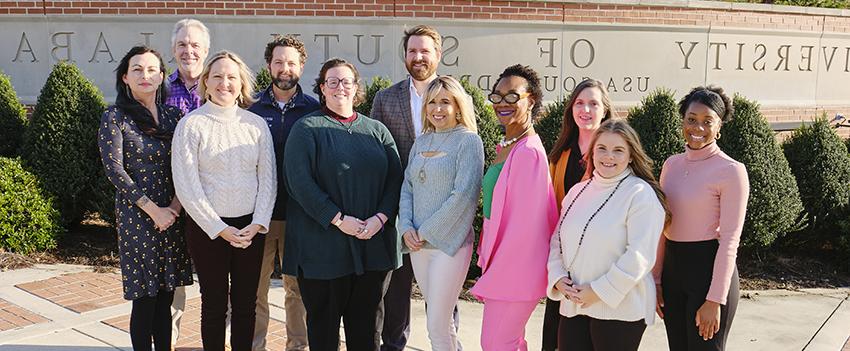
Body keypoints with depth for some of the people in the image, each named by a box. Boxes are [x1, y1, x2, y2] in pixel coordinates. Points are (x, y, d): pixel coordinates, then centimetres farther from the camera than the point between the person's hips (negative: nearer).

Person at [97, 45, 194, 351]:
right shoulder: (115, 118, -3)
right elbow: (115, 170, -9)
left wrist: (175, 205, -6)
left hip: (172, 215, 4)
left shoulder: (174, 116, 9)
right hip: (136, 217, -4)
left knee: (166, 296, 8)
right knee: (145, 298, 0)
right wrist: (153, 210, -12)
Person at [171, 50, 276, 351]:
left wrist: (257, 224, -8)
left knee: (246, 302, 10)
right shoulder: (191, 125, -4)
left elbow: (268, 179, 3)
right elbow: (186, 185, -8)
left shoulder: (256, 124, 4)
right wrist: (220, 229, -12)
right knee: (214, 303, 7)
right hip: (208, 227, -2)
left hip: (251, 227, 3)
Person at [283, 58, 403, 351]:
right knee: (323, 324, 6)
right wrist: (338, 219, -16)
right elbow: (300, 181, -10)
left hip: (373, 244, 4)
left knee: (366, 326, 10)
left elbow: (395, 178, 8)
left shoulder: (377, 131, 13)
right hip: (324, 246, -3)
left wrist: (380, 218, -9)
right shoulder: (307, 129, 1)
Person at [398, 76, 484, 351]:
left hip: (448, 242, -6)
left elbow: (464, 195, -14)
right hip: (418, 244, 6)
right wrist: (406, 227, -3)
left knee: (437, 327, -7)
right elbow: (407, 186, 13)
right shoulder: (422, 141, 12)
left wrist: (426, 232, -12)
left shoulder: (468, 141, -7)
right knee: (439, 316, 14)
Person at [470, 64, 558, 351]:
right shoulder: (505, 147, 10)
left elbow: (525, 222, -21)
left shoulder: (528, 151, -20)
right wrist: (488, 260, 14)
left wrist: (493, 276, -16)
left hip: (515, 270, -9)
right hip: (501, 262, 9)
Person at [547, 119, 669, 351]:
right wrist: (558, 277, -2)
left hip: (619, 308, -5)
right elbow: (558, 240, 16)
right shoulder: (578, 191, 12)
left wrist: (599, 292, -16)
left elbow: (639, 255, -15)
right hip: (573, 306, 5)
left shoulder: (640, 194, -7)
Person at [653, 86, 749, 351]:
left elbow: (729, 241, -12)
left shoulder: (731, 171, -10)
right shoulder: (672, 164, 7)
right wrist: (656, 279, 10)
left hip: (709, 270, -6)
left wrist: (715, 300, -14)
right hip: (672, 269, 6)